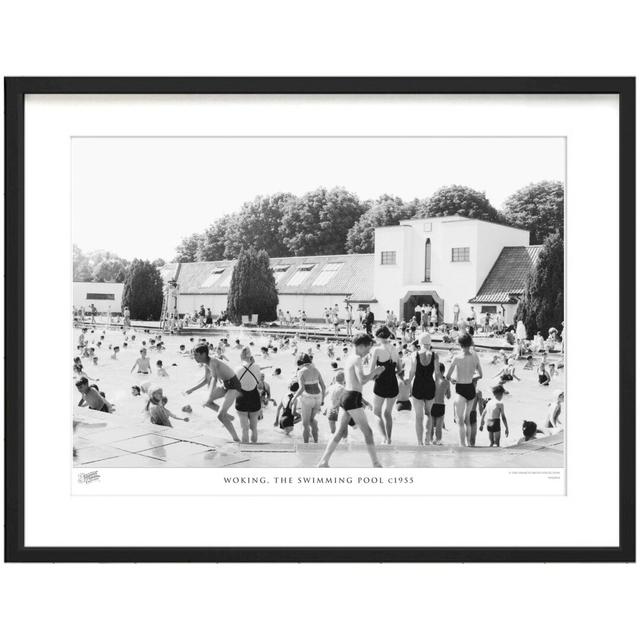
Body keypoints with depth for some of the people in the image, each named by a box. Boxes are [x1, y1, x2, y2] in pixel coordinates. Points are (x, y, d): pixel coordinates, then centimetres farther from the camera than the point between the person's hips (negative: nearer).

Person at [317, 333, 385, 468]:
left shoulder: (349, 358, 17)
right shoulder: (357, 359, -12)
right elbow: (362, 381, -21)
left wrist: (372, 375, 20)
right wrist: (375, 371, -8)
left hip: (345, 395, 9)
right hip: (353, 398, -9)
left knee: (340, 432, 13)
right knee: (367, 432, -1)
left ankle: (323, 462, 13)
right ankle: (376, 464, 4)